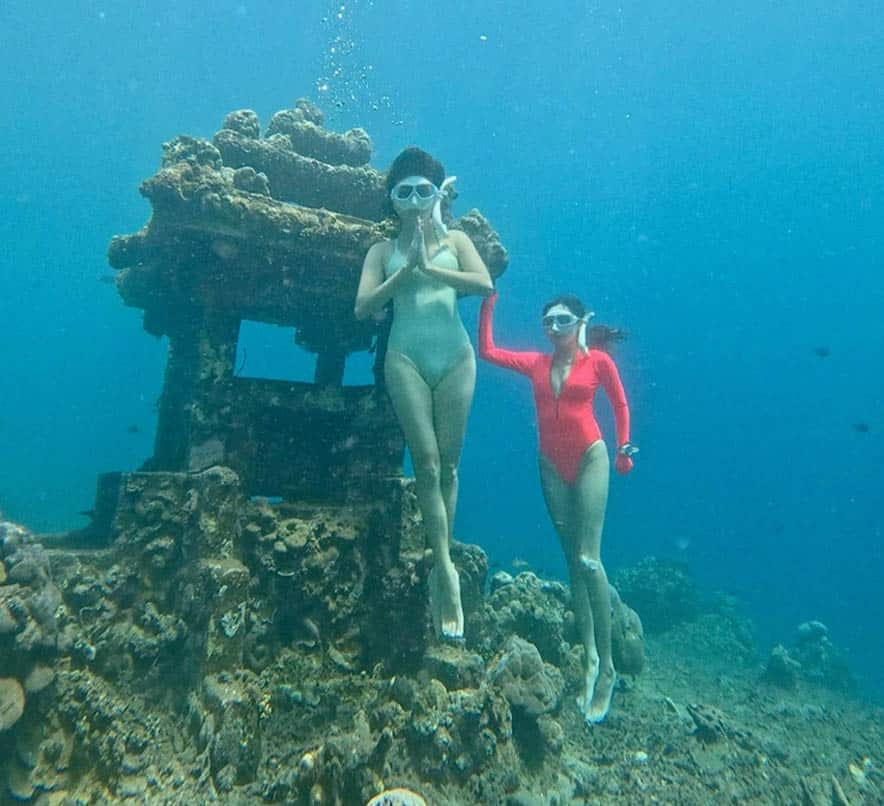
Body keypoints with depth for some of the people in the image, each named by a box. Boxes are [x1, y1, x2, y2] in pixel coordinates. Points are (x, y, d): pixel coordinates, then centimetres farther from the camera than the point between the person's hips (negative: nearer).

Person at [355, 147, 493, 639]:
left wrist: (428, 267, -12)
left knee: (448, 466, 3)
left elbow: (485, 284, -5)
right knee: (426, 463, -7)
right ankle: (446, 570, -3)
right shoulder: (384, 251, 13)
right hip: (406, 359, 0)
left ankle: (439, 566, 14)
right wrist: (406, 268, -9)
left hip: (455, 357, 1)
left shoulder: (456, 240, 13)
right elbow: (363, 307, -1)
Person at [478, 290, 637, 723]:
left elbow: (620, 404, 7)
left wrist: (624, 447, -5)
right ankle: (589, 658, 15)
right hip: (552, 465, 4)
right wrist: (487, 304, 5)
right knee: (573, 560, 7)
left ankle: (606, 666, 2)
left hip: (589, 458, -4)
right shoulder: (537, 363, 8)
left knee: (589, 559, -10)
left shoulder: (598, 360, 0)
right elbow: (487, 351, 6)